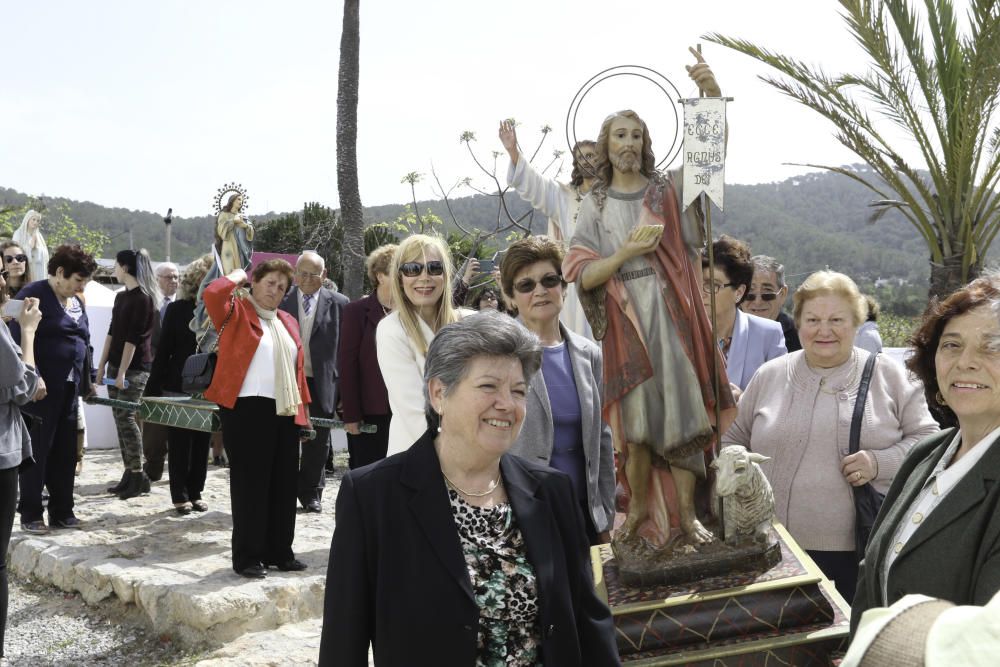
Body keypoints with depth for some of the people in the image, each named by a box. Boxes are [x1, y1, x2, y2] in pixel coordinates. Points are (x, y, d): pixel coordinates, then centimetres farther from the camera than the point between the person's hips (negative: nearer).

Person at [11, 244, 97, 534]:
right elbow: (20, 340, -16)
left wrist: (89, 380, 19)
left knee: (65, 452, 10)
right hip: (42, 389, -8)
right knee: (37, 451, -1)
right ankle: (30, 514, 8)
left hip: (69, 389, 8)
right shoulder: (33, 294, -9)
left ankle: (61, 511, 19)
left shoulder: (76, 303, 16)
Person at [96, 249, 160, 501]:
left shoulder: (143, 298, -12)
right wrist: (103, 363, 12)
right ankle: (129, 473, 10)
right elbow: (112, 332, 16)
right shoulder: (121, 296, 13)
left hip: (135, 367, -8)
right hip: (116, 363, 8)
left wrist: (123, 371, -18)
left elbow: (134, 338, -16)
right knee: (119, 417, 6)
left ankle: (138, 475, -6)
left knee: (125, 416, -12)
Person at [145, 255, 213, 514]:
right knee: (179, 444, 5)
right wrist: (152, 389, -3)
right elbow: (163, 351, -1)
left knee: (201, 444, 10)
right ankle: (180, 495, 15)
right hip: (178, 388, -2)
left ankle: (195, 492, 21)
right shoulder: (177, 309, -2)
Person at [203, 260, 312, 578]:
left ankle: (279, 552, 20)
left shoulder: (287, 322, 18)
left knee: (283, 484, 10)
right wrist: (236, 277, -3)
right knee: (250, 483, -1)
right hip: (247, 410, -6)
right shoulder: (237, 312, 0)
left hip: (285, 413, 6)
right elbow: (212, 293, -22)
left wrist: (304, 407, 14)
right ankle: (247, 557, 7)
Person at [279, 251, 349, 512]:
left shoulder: (338, 303, 2)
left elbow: (345, 348, 1)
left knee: (318, 442, 8)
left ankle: (311, 493, 23)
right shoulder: (281, 301, 4)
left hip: (322, 384, 0)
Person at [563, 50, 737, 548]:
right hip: (625, 324, 0)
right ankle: (639, 509, 20)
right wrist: (626, 252, -15)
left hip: (672, 318, 0)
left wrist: (712, 96, -22)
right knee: (634, 420, 5)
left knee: (681, 412, -1)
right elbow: (582, 276, 1)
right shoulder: (595, 206, 7)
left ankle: (685, 514, 8)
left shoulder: (667, 190, 6)